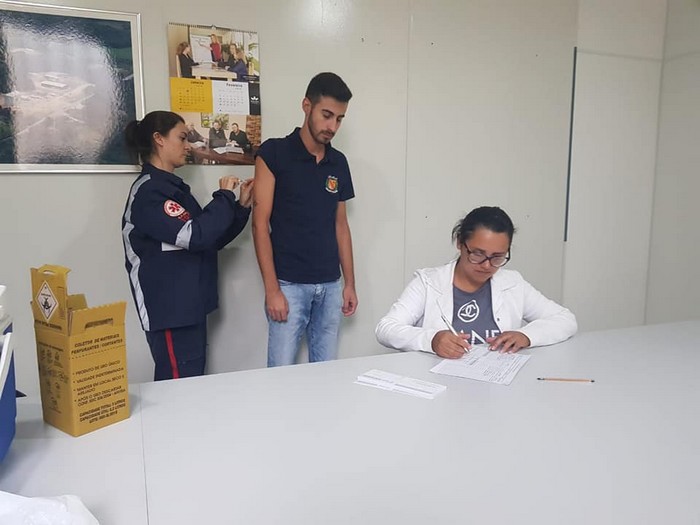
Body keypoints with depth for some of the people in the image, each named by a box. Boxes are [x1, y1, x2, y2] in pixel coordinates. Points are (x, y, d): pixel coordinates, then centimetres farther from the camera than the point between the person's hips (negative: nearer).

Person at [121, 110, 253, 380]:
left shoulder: (173, 187, 15)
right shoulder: (148, 191, -13)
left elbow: (212, 240, 17)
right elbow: (195, 236, -24)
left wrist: (241, 205, 5)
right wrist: (224, 197, -10)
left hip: (189, 308, 9)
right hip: (170, 313, -9)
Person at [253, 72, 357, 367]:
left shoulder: (339, 163, 9)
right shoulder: (274, 153, -6)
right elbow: (260, 223, -9)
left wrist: (349, 282, 11)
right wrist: (272, 289, -13)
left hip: (330, 285, 5)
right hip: (289, 284, -5)